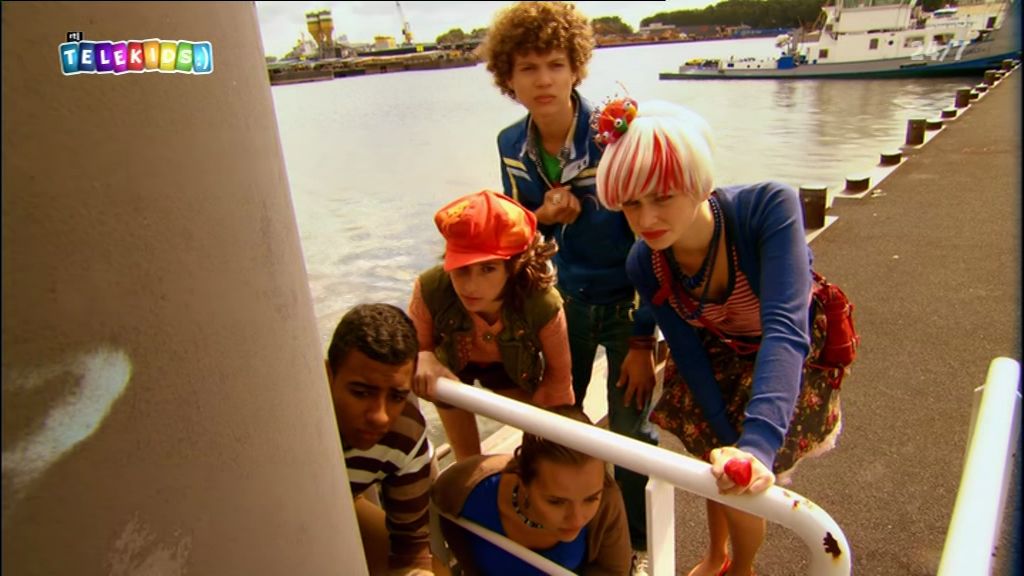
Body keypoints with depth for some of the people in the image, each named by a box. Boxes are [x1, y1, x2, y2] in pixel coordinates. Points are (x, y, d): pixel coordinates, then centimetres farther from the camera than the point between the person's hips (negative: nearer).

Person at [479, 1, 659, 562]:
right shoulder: (511, 145, -5)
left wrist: (642, 340, -17)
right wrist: (541, 216, -19)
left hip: (625, 302, -4)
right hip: (562, 300, 4)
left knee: (630, 434, 5)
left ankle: (633, 547, 34)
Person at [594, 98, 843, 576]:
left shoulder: (767, 208, -37)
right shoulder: (644, 264, -24)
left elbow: (785, 329, -46)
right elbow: (689, 356, -14)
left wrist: (757, 445, -57)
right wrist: (727, 442, -17)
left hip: (789, 362, -2)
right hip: (719, 359, 3)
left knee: (741, 485, -3)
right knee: (717, 468, 14)